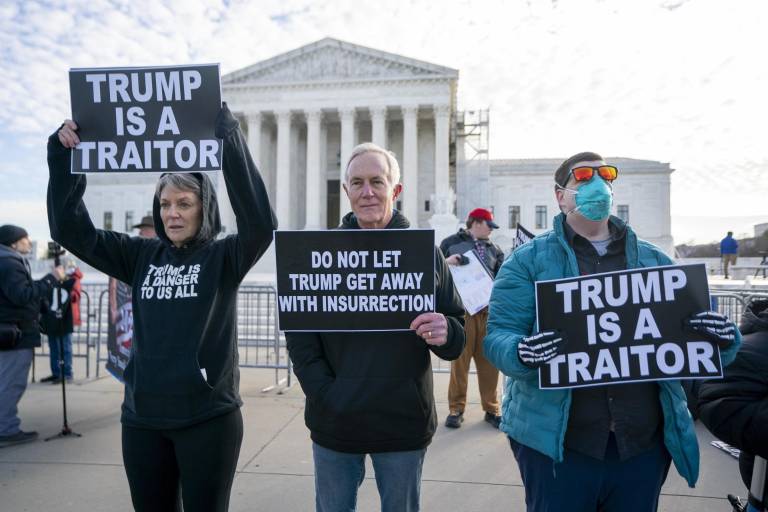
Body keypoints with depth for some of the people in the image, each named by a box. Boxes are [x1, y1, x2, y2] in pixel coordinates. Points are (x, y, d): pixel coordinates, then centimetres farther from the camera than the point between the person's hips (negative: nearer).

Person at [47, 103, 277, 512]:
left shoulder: (224, 258, -6)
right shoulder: (141, 256, 5)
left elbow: (261, 224, -24)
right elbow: (71, 230, 2)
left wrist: (231, 142, -27)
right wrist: (64, 158, -9)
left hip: (208, 417, -4)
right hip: (142, 417, 4)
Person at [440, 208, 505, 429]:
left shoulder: (494, 249, 19)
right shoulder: (452, 242, 9)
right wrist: (446, 262, -12)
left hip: (489, 311, 3)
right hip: (461, 309, -3)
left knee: (489, 361, 4)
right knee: (459, 360, 0)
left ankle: (492, 409, 15)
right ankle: (456, 409, 10)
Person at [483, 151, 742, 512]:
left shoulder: (654, 260, 11)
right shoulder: (528, 260, -2)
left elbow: (693, 334, 11)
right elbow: (498, 336, -8)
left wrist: (723, 339, -11)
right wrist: (522, 353, -30)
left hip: (644, 443, 4)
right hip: (556, 443, -3)